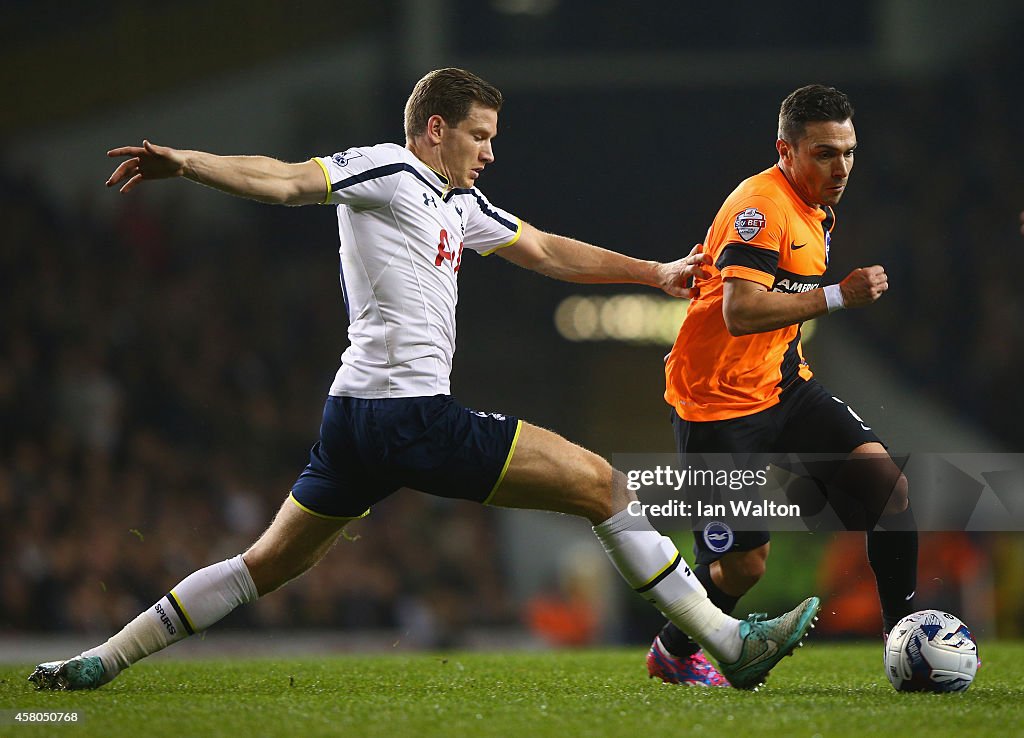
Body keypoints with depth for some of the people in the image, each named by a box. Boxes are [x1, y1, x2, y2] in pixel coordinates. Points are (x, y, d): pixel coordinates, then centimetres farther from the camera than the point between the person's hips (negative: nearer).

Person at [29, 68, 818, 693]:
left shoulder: (459, 203, 22)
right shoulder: (388, 170, -5)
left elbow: (546, 250, 29)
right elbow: (286, 180, -15)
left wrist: (657, 274, 29)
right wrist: (184, 163, -29)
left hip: (357, 416, 10)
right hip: (413, 411, -10)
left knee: (272, 563, 16)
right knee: (598, 481, -7)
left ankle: (101, 660, 15)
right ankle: (730, 642, -6)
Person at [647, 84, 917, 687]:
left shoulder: (818, 211, 11)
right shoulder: (760, 206, -20)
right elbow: (739, 311, -32)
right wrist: (839, 296, -32)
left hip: (783, 386, 8)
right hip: (719, 402, -8)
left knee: (887, 482, -12)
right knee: (745, 565, -6)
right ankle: (671, 654, 22)